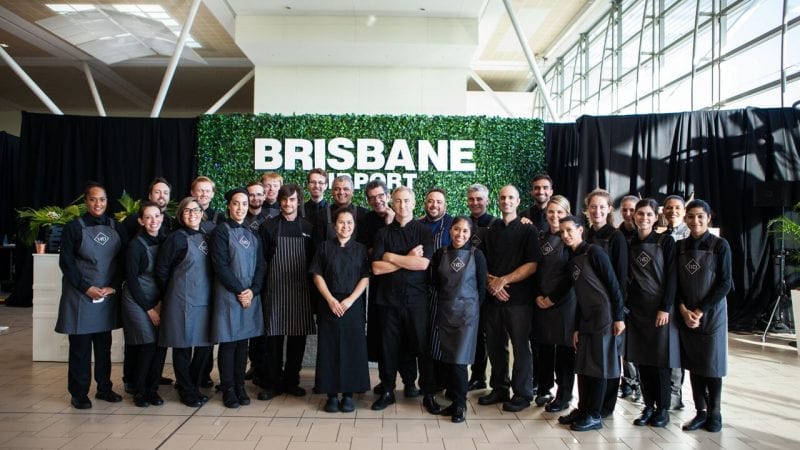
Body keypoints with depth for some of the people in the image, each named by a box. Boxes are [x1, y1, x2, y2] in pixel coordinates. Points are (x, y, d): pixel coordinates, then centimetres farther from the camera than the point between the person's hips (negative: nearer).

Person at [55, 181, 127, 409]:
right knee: (80, 346, 3)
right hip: (80, 296, -3)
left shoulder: (116, 228, 5)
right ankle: (79, 393, 14)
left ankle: (104, 388, 23)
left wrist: (113, 287, -6)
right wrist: (87, 288, -13)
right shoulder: (74, 227, -4)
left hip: (108, 296, 3)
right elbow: (66, 263, -6)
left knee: (104, 345, 11)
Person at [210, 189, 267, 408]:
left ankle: (240, 386, 18)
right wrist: (239, 291, -12)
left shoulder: (252, 233, 13)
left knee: (242, 343, 9)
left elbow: (260, 265, 8)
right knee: (229, 343, 1)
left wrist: (252, 290, -7)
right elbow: (220, 265, -11)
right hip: (228, 296, -4)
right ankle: (228, 390, 11)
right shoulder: (221, 231, -3)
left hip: (250, 296, 5)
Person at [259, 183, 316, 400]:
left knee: (298, 336, 6)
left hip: (300, 291, 2)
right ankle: (272, 382, 13)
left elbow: (313, 259, 10)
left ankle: (291, 380, 19)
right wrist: (263, 284, -5)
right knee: (274, 336, 2)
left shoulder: (307, 228, 9)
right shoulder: (269, 227, 3)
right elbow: (261, 258, 1)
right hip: (274, 290, -2)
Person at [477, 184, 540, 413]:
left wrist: (504, 280, -13)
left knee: (520, 346, 1)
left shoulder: (528, 230, 0)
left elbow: (532, 265, -9)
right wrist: (491, 282, -8)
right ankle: (499, 389, 25)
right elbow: (482, 263, 11)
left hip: (519, 299, -4)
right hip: (494, 298, 4)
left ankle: (523, 394, 14)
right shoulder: (492, 231, 13)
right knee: (495, 345, 10)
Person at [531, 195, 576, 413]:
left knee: (564, 349, 3)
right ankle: (544, 389, 24)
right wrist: (537, 295, -2)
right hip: (541, 302, 4)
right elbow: (534, 269, 9)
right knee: (543, 346, 10)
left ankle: (564, 395, 15)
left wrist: (553, 298, -9)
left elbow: (572, 275, -8)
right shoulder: (541, 237, 8)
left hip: (564, 302, -4)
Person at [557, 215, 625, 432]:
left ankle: (594, 416, 9)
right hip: (586, 318, 8)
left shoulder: (593, 252, -9)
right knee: (582, 365, 11)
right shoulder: (572, 260, 13)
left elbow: (613, 285, -12)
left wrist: (619, 316, -16)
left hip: (603, 316, -8)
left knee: (598, 365, -1)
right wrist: (576, 327, 16)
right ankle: (582, 410, 23)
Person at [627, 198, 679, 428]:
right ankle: (649, 406, 18)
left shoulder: (665, 241, -4)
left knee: (660, 360, 2)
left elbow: (671, 277, -8)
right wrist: (624, 305, 3)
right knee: (641, 359, 7)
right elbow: (626, 277, 10)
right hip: (636, 309, 4)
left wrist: (665, 308, -14)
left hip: (660, 308, -4)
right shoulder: (630, 243, 7)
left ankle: (663, 409, 15)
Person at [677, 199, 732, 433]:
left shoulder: (720, 245, -6)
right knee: (693, 364, 8)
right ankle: (700, 412, 19)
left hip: (711, 314, -3)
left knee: (711, 365, 4)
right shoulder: (680, 246, 3)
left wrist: (700, 311, -13)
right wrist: (684, 310, -9)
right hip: (686, 315, 3)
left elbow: (725, 283, -9)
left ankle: (715, 413, 20)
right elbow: (675, 282, 5)